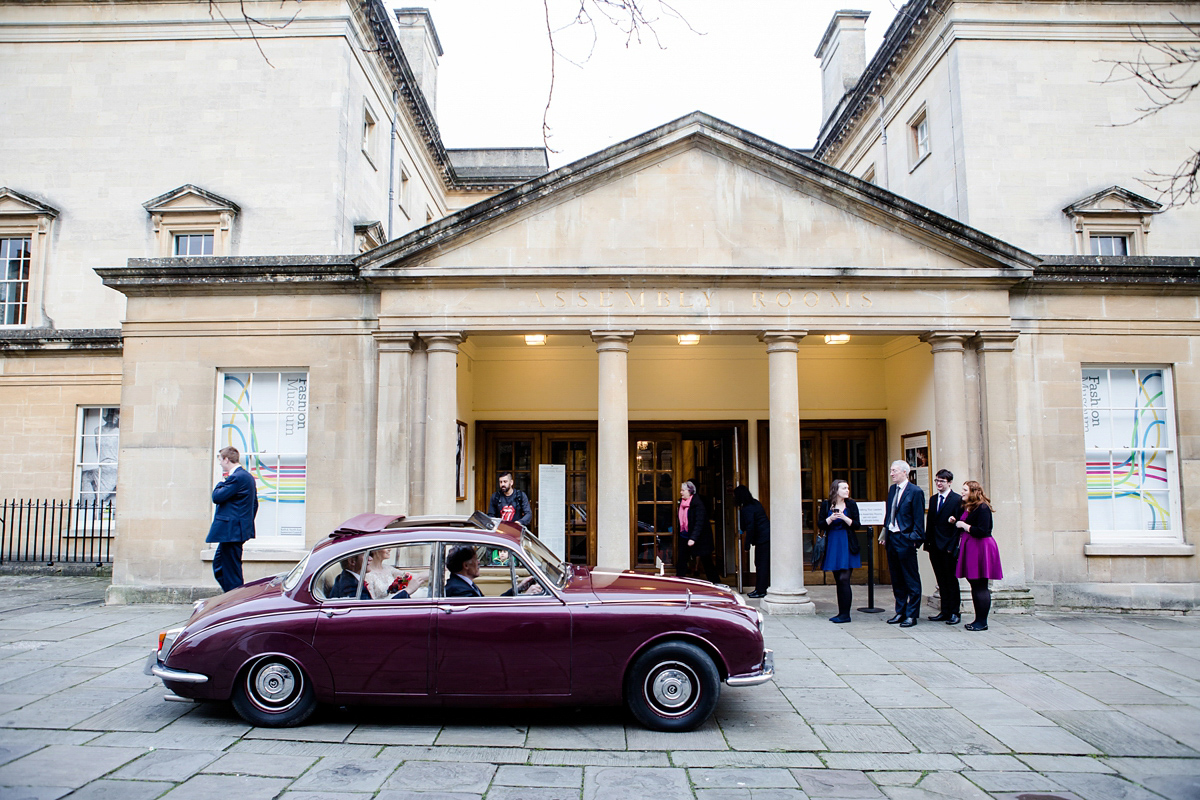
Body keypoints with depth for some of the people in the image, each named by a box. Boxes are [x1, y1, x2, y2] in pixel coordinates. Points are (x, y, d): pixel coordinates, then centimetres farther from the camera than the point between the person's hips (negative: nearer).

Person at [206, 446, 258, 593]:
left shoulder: (236, 477, -17)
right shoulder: (248, 476, 14)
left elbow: (217, 497, -19)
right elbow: (254, 504, 19)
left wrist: (221, 483, -1)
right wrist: (247, 523, 24)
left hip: (231, 531, -11)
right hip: (237, 530, 11)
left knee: (232, 571, -4)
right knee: (218, 565, 17)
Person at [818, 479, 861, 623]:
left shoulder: (851, 504, 2)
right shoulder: (826, 505, 4)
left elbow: (856, 525, -1)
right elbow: (820, 524, 1)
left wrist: (844, 518, -17)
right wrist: (831, 519, -16)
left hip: (847, 545, -2)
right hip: (832, 545, 2)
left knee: (844, 579, -9)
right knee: (838, 580, 8)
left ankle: (845, 614, -4)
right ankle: (841, 613, 15)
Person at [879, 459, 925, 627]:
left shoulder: (915, 491, -9)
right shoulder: (892, 489, 13)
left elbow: (919, 519, -10)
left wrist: (914, 539, -14)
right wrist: (885, 534, 13)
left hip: (905, 540, -8)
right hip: (891, 539, 8)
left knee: (911, 580, 1)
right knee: (896, 579, 14)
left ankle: (911, 615, 7)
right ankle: (900, 612, 23)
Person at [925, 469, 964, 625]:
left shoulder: (958, 499, -7)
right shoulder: (933, 499, 14)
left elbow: (959, 524, -10)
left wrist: (952, 546, -14)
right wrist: (927, 543, 8)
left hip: (949, 547, -6)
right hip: (935, 547, 6)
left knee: (951, 581, 2)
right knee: (942, 582, 10)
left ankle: (954, 612, 10)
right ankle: (944, 612, 16)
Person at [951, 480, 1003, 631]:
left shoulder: (982, 508, -13)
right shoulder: (967, 508, 15)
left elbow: (982, 531, -21)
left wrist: (964, 525, -12)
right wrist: (956, 522, 7)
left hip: (981, 549, -10)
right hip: (970, 548, 10)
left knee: (981, 587, -6)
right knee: (975, 586, 12)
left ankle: (982, 622, -1)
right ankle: (978, 619, 17)